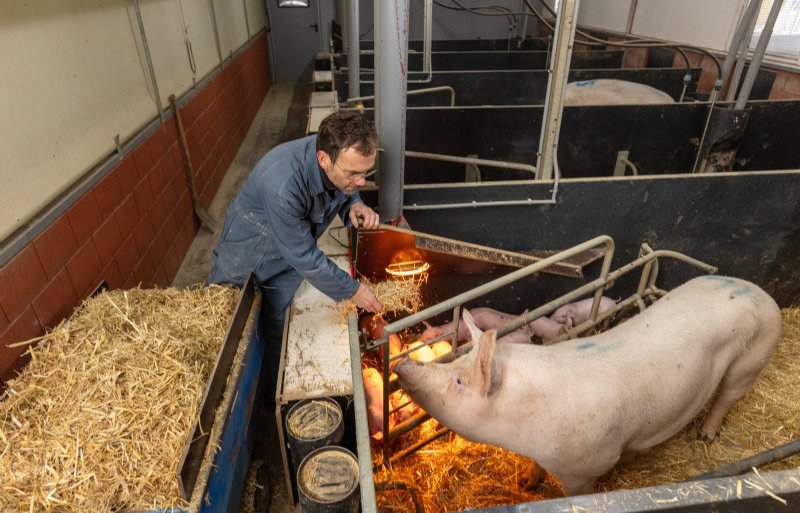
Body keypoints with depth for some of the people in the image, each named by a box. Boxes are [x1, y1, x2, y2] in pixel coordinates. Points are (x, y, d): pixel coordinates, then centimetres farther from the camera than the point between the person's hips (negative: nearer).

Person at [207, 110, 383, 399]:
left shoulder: (342, 157, -24)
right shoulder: (282, 186, -44)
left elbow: (344, 192, 0)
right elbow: (305, 258, -33)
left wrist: (354, 206, -24)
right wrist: (351, 290, -22)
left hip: (286, 267, 5)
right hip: (245, 259, -4)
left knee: (276, 332, 15)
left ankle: (274, 399, 38)